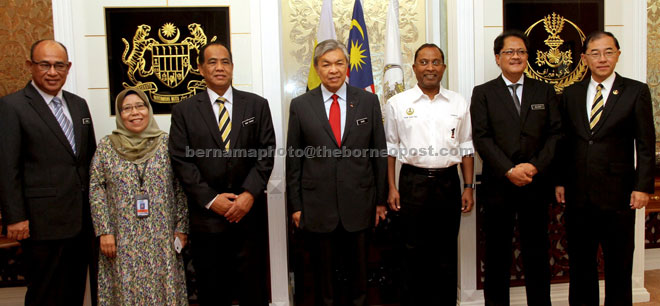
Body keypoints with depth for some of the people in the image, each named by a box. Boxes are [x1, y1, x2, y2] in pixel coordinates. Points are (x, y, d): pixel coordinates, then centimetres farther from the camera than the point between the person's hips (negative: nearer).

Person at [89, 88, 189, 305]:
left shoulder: (167, 143, 1)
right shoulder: (106, 146, 3)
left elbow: (181, 189, 1)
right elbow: (96, 190, 2)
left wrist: (181, 229, -3)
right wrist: (104, 231, -5)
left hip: (162, 238, 0)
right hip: (122, 240, 0)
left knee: (163, 288, 5)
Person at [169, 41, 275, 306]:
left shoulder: (257, 105, 7)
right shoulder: (184, 111, 5)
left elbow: (266, 153, 1)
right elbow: (181, 161, -1)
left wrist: (249, 194, -11)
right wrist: (211, 199, -10)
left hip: (250, 213, 0)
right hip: (206, 215, 0)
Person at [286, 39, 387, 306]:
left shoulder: (368, 101, 2)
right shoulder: (300, 105, 0)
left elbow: (379, 152, 5)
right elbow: (293, 159, 3)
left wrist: (381, 199, 4)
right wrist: (295, 205, 1)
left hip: (358, 205, 1)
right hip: (318, 207, 0)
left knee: (357, 272, 14)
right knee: (323, 272, 12)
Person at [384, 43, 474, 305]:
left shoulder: (459, 103, 7)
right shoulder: (397, 104, 1)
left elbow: (466, 148, 9)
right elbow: (390, 149, 3)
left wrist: (468, 187, 4)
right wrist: (392, 188, -2)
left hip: (448, 182, 2)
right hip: (413, 182, -2)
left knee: (447, 251, 11)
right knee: (415, 252, 7)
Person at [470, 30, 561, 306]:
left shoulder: (544, 91, 11)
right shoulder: (483, 93, 4)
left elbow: (555, 133, 3)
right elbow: (482, 138, -5)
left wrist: (535, 166, -11)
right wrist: (509, 171, -15)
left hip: (536, 185, 2)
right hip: (498, 186, -1)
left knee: (537, 253, 10)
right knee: (497, 255, 7)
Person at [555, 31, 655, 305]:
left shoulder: (636, 92, 0)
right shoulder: (571, 93, 8)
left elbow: (646, 144, -2)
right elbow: (564, 141, 10)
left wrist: (643, 186, -9)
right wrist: (560, 181, 5)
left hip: (617, 193, -2)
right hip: (578, 194, 3)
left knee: (619, 264, 8)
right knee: (580, 262, 13)